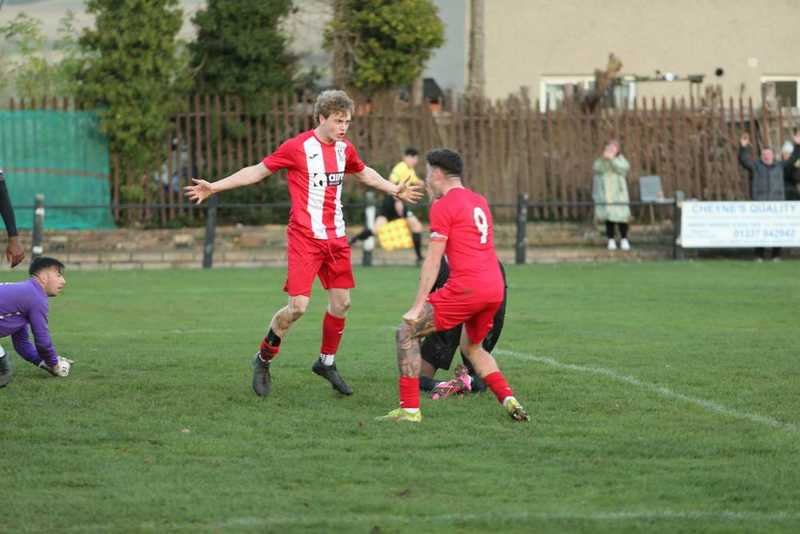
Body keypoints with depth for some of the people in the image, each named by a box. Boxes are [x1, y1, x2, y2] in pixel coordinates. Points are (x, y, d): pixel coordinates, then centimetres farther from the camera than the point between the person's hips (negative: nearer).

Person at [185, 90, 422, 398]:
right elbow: (258, 171, -4)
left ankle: (326, 362, 25)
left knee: (341, 302, 6)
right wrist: (214, 187, -8)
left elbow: (363, 173, 30)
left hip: (336, 238, 6)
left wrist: (395, 190, 35)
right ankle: (263, 360, 8)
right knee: (298, 306, -13)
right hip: (305, 237, -6)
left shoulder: (344, 149, 8)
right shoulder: (297, 147, -10)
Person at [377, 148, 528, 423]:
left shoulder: (443, 206, -3)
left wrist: (417, 307, -9)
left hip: (466, 287, -8)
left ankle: (409, 409, -5)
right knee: (472, 347, 28)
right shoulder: (479, 201, 19)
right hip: (495, 287, 8)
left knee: (406, 333, 0)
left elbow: (433, 261, -8)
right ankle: (509, 400, 10)